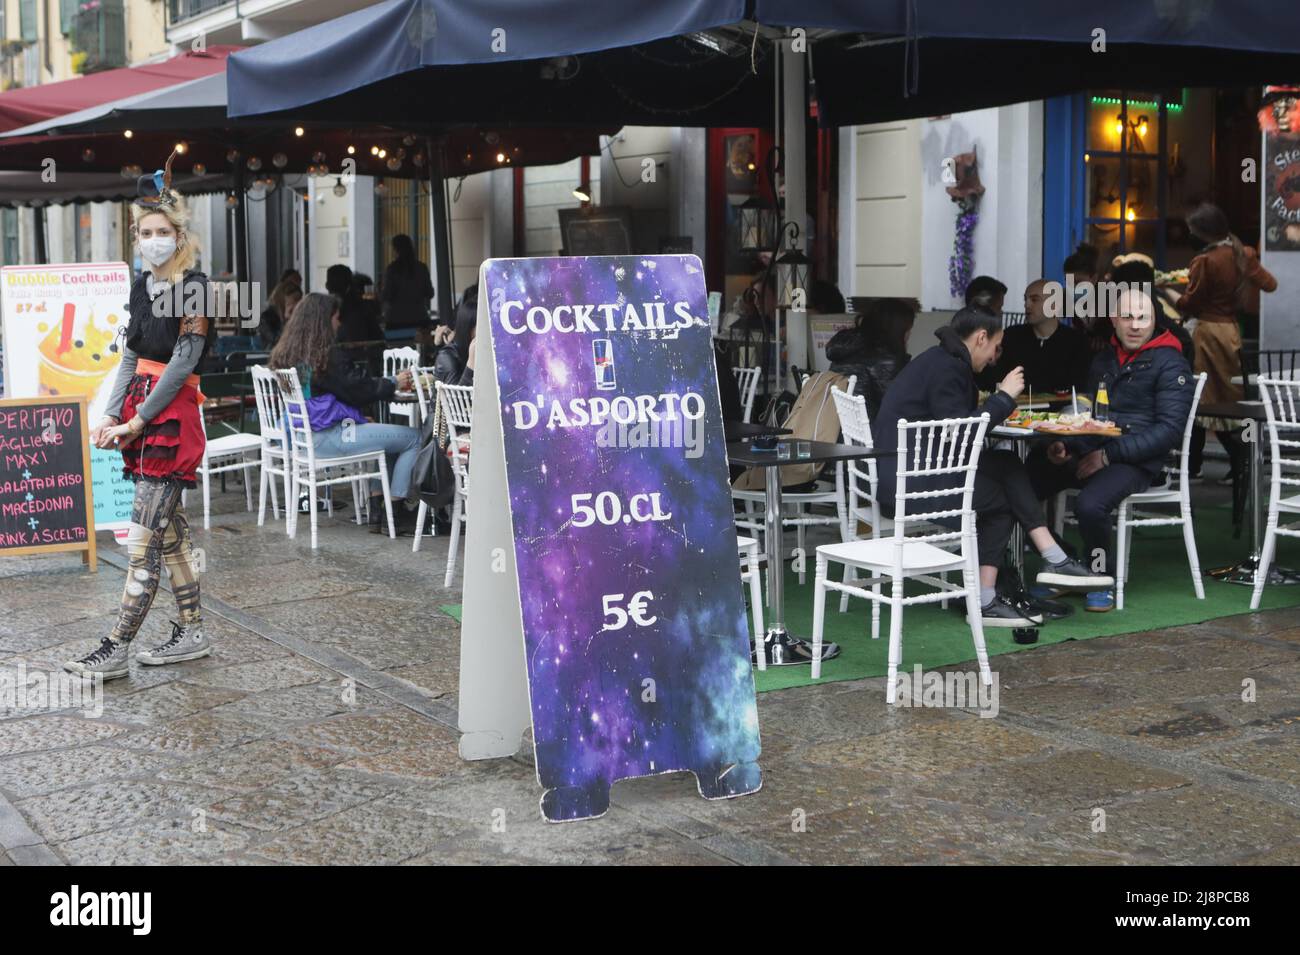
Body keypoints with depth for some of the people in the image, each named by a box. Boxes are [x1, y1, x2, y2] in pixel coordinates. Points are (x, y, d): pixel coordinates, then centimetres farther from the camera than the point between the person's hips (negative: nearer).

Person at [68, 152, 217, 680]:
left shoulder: (194, 285, -10)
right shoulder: (141, 285, 13)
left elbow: (184, 362, -15)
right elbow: (130, 355, 14)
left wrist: (136, 422, -14)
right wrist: (111, 415, 1)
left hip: (173, 413, -8)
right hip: (140, 412, 8)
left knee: (145, 535, -8)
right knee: (170, 528, 11)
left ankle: (117, 649, -6)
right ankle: (191, 632, 18)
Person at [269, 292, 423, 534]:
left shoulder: (285, 354, 9)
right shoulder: (329, 355, -17)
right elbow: (357, 390, -12)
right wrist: (394, 383, 3)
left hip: (302, 435, 10)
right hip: (329, 438, -10)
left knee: (385, 437, 27)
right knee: (413, 438, -4)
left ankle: (377, 510, 19)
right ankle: (394, 512, 1)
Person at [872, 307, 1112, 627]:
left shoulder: (942, 361, 17)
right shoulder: (946, 367, -15)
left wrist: (996, 405, 6)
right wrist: (1004, 397, -13)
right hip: (903, 482, -9)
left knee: (1006, 466, 3)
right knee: (997, 500, 2)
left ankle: (1055, 561, -2)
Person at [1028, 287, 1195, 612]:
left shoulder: (1170, 364, -1)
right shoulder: (1104, 359, 20)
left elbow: (1170, 429, -10)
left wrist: (1109, 455, -17)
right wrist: (1061, 443, 3)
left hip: (1134, 462, -6)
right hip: (1086, 450, 6)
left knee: (1089, 505, -35)